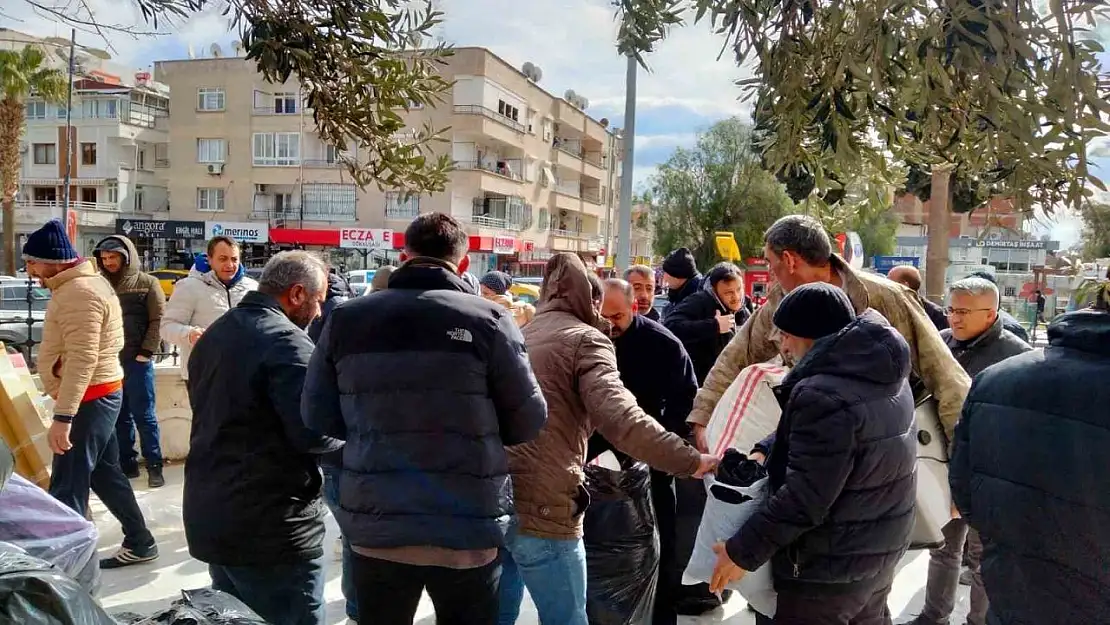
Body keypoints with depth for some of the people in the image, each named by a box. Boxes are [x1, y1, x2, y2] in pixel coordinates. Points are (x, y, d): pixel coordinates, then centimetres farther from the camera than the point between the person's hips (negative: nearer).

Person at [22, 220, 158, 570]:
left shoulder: (78, 294, -19)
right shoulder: (84, 284, 14)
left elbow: (82, 360, -28)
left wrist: (62, 416, -31)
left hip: (89, 399, -11)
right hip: (100, 395, 11)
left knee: (66, 486, -6)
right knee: (105, 473, 17)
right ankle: (140, 543, 26)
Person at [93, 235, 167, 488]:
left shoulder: (147, 283, -1)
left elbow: (158, 321, -6)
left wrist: (146, 352, -12)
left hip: (137, 360, -4)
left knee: (144, 415, 0)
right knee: (119, 416, 11)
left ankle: (154, 465, 8)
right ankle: (126, 463, 20)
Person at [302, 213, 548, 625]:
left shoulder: (345, 319, -2)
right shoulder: (487, 319, -10)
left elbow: (317, 416, 6)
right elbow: (529, 421, -5)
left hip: (374, 527, 2)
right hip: (466, 531, -2)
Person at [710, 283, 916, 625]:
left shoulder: (823, 395, -28)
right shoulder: (888, 377, 2)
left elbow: (804, 497, -28)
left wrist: (743, 550, -19)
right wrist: (772, 452, 12)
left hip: (828, 568, -9)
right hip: (882, 550, 9)